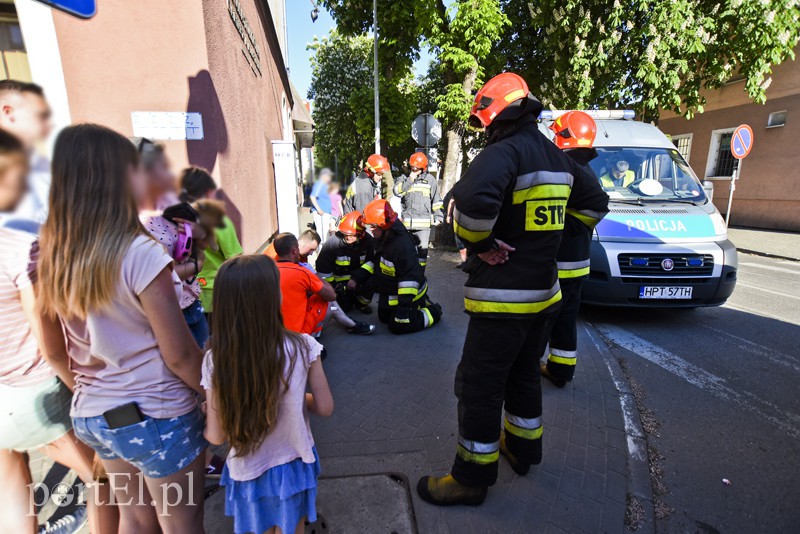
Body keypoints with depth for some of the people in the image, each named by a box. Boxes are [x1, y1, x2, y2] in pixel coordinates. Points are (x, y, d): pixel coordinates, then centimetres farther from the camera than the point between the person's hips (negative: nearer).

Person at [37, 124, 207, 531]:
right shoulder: (140, 253, -23)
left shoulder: (56, 254, -2)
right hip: (155, 415, -7)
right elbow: (179, 355, -19)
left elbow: (70, 344, 7)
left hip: (91, 412, 7)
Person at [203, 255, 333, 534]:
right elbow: (325, 408, -12)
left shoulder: (215, 360, -22)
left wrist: (207, 413, 7)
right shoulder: (302, 347, -23)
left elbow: (216, 436, -13)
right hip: (292, 467, 0)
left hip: (248, 474, 1)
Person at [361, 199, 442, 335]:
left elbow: (410, 277, -34)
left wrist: (404, 304, -31)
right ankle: (420, 304, 30)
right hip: (389, 292, 10)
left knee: (398, 326, -8)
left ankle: (433, 312, 9)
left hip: (407, 293, -10)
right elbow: (376, 262, 13)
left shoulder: (403, 245, -35)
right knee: (384, 318, 21)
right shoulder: (382, 239, -4)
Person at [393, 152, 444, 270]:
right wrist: (410, 180, -10)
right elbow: (397, 191, -7)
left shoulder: (430, 180, 6)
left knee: (422, 250, -1)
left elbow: (436, 201, 7)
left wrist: (438, 217, 0)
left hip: (424, 222, -2)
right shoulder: (404, 178, 10)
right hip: (406, 222, 2)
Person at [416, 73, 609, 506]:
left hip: (501, 297, -9)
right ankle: (522, 448, 42)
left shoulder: (504, 152, -17)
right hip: (543, 292, 9)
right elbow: (595, 202, 23)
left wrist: (479, 243, -18)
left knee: (479, 387, 4)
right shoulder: (558, 158, 11)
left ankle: (472, 477, 19)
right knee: (523, 375, 24)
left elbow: (473, 199, -37)